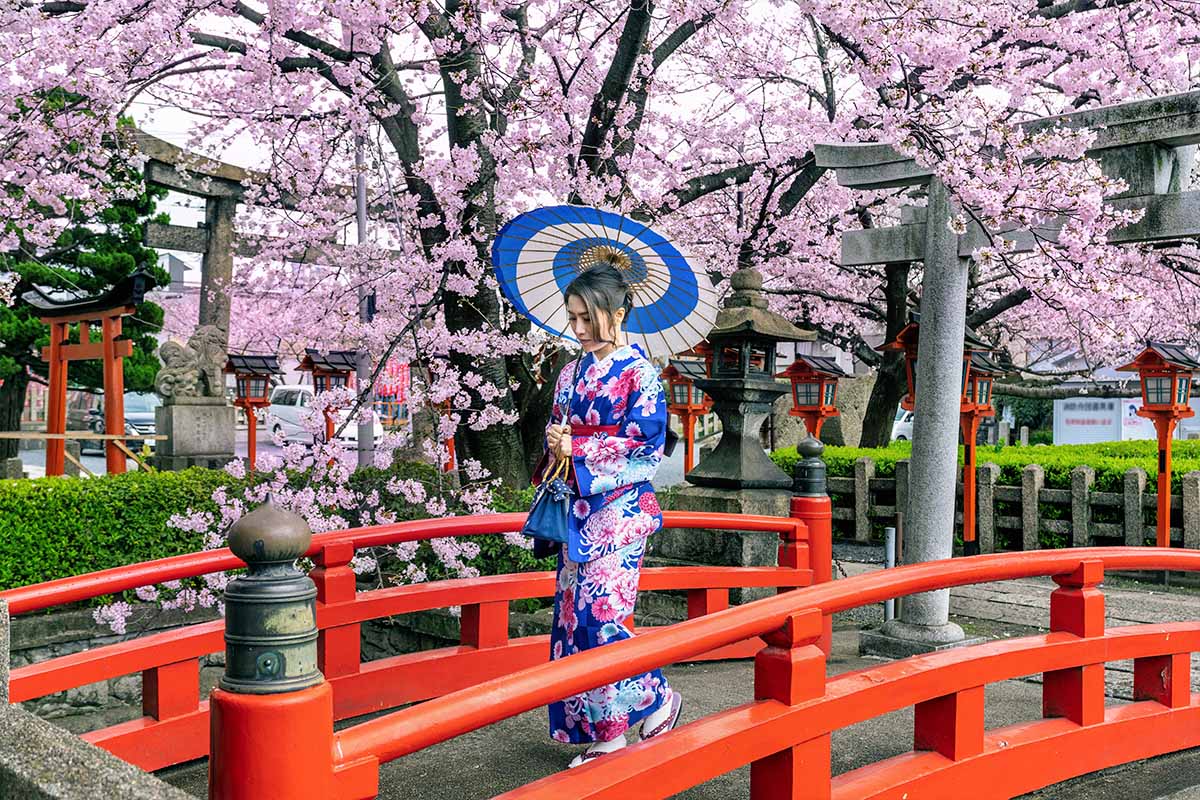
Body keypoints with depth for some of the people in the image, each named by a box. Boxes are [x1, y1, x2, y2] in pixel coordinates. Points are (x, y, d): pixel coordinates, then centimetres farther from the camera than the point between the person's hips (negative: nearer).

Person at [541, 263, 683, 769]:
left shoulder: (639, 373, -8)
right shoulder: (572, 374, 12)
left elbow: (647, 447, -13)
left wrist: (579, 449, -14)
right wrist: (554, 441, -4)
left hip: (620, 508, -7)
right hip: (579, 508, 7)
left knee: (598, 613, -13)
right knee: (573, 614, 6)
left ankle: (658, 701, 11)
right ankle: (605, 733, 17)